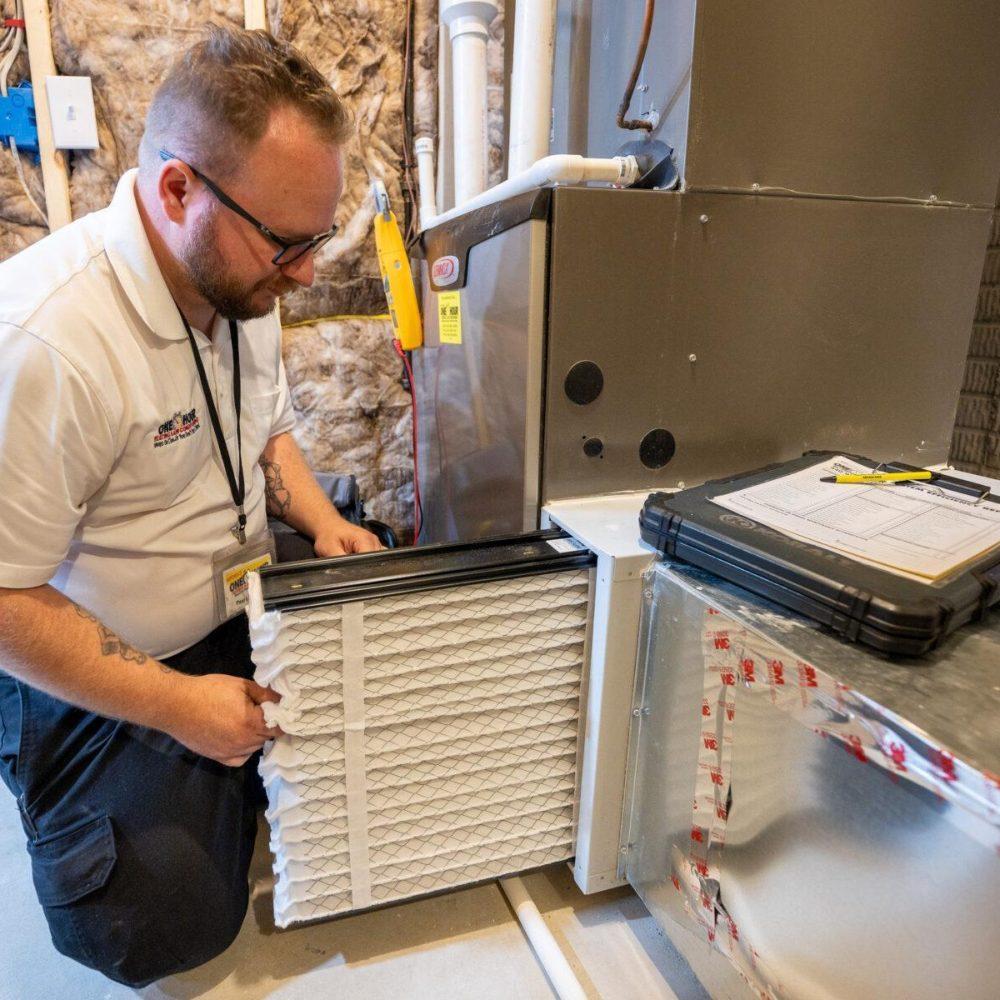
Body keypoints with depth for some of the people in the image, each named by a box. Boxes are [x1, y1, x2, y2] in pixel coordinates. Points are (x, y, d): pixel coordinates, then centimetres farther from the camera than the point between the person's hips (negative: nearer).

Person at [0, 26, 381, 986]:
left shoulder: (240, 281, -4)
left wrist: (322, 523, -6)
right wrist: (177, 705, -22)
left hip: (245, 624, 7)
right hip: (103, 680, -6)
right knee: (168, 931, -3)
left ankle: (237, 791, 28)